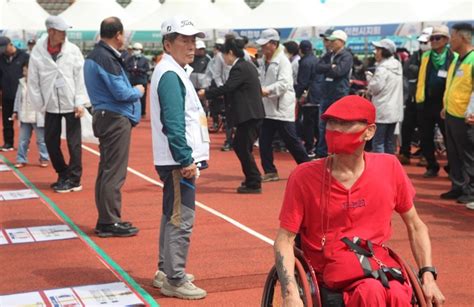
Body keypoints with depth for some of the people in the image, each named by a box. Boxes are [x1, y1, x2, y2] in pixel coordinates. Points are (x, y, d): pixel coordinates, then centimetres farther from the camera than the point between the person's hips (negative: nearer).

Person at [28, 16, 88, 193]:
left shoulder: (73, 50, -6)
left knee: (74, 142, 1)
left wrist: (80, 102, -9)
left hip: (71, 104, -2)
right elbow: (33, 81, 0)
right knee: (50, 141, 9)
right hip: (51, 104, 2)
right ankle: (63, 175, 26)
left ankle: (73, 179, 11)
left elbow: (80, 77, -4)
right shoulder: (38, 52, -5)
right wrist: (39, 104, 0)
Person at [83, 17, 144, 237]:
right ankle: (110, 222, 0)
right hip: (115, 119, -10)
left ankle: (106, 220, 22)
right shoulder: (106, 59, -17)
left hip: (105, 117, 10)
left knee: (107, 170, 14)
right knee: (114, 173, -5)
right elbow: (121, 93, -19)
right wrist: (138, 91, -2)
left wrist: (132, 90, 6)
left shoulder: (95, 55, 14)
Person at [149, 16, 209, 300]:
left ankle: (166, 271, 29)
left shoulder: (176, 72, 18)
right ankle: (174, 281, -1)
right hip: (178, 161, -11)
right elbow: (173, 122, -22)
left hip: (180, 159, 11)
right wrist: (186, 159, -23)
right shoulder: (170, 74, -14)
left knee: (173, 215, 18)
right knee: (181, 220, -7)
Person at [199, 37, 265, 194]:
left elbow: (226, 88, -22)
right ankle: (251, 179, 24)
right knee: (238, 145, 17)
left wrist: (206, 93, -14)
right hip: (251, 113, 10)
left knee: (244, 149, -3)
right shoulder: (247, 65, 14)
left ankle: (254, 184, 2)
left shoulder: (239, 68, -15)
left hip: (249, 115, -10)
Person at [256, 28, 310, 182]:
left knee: (291, 141, 0)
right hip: (267, 108, 7)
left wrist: (267, 90, -30)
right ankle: (270, 172, 13)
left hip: (282, 109, -7)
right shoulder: (264, 62, 13)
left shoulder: (282, 60, -11)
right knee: (264, 141, 4)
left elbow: (284, 83, -22)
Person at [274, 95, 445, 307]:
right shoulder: (304, 177, -5)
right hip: (330, 269, -2)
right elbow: (285, 240, -7)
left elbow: (415, 226, 13)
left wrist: (428, 276, 1)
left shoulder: (389, 167, 2)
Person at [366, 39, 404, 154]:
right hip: (395, 109, 9)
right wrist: (373, 78, 9)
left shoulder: (382, 67, -15)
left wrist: (369, 77, 0)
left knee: (378, 142, -6)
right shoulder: (397, 65, 12)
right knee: (389, 141, 15)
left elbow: (375, 87, -17)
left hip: (382, 110, -9)